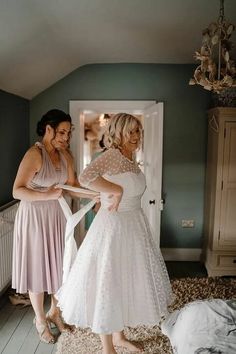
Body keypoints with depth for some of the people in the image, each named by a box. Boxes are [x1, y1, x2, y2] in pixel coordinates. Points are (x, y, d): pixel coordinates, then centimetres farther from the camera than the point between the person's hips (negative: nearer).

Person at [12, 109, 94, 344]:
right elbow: (17, 191, -24)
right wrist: (47, 195, -34)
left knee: (59, 265, 15)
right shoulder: (34, 154, -19)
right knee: (38, 267, 8)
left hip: (57, 216, 6)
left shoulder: (65, 156, 2)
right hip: (35, 217, -6)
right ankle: (40, 320, 29)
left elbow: (72, 185, 4)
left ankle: (54, 312, 38)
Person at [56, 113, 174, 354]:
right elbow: (85, 177, -36)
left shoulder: (131, 159, 10)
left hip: (134, 224, 9)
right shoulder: (112, 155, -17)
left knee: (126, 280, 19)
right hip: (113, 226, -9)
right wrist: (117, 190, -27)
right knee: (108, 283, 5)